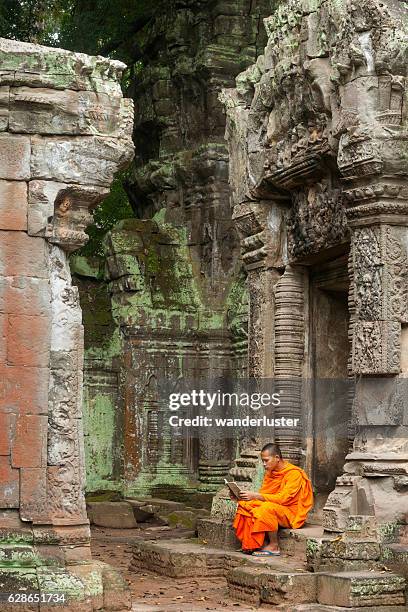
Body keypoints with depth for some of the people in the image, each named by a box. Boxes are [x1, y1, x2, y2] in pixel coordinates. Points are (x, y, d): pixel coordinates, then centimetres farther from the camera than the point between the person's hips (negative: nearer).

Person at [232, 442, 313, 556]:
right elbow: (263, 495, 6)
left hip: (292, 514, -8)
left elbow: (283, 498, -25)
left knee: (268, 508, -35)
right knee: (244, 505, -9)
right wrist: (243, 496, -12)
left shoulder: (294, 473, -16)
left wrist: (255, 496, -31)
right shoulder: (270, 473, 9)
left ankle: (274, 546, -22)